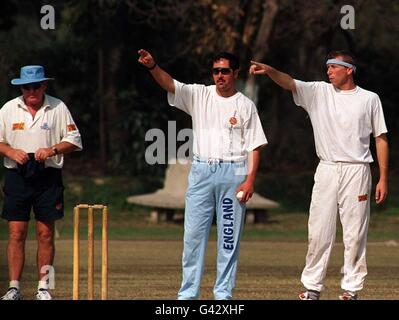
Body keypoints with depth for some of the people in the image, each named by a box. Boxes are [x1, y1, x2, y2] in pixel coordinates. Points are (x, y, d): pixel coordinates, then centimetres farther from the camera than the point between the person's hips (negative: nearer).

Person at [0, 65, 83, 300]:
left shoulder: (58, 108, 3)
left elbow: (74, 140, 3)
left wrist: (52, 150, -13)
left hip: (48, 177, -1)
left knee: (46, 234, 0)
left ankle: (44, 288, 6)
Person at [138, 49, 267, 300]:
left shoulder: (246, 105, 4)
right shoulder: (199, 96, 8)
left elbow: (254, 146, 1)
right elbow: (169, 84, -7)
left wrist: (250, 180, -10)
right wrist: (153, 66, -27)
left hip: (233, 173, -2)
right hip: (201, 171, 2)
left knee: (229, 236, 1)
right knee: (193, 234, 0)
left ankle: (224, 293, 6)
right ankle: (188, 293, 4)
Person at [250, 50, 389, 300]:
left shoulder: (369, 99, 4)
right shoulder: (319, 92, 8)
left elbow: (381, 139, 5)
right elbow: (289, 83, -7)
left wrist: (384, 178, -1)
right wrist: (269, 71, -28)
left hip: (356, 171, -2)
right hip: (326, 170, 2)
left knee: (355, 233, 0)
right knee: (319, 232, 0)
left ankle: (351, 289, 7)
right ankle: (312, 287, 5)